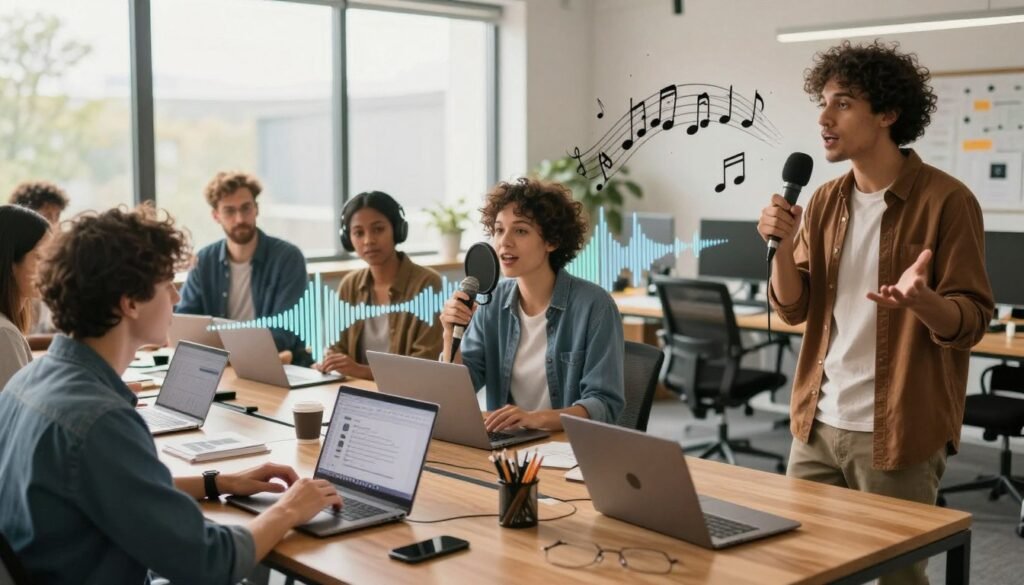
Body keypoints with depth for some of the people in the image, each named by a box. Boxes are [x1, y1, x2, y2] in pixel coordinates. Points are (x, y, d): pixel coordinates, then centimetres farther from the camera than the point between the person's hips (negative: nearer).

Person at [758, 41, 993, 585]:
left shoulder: (945, 200, -11)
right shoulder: (825, 201, 7)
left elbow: (971, 322, -12)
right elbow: (793, 309, 6)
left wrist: (921, 301, -33)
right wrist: (782, 244, -12)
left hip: (898, 433, -5)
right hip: (817, 423, 6)